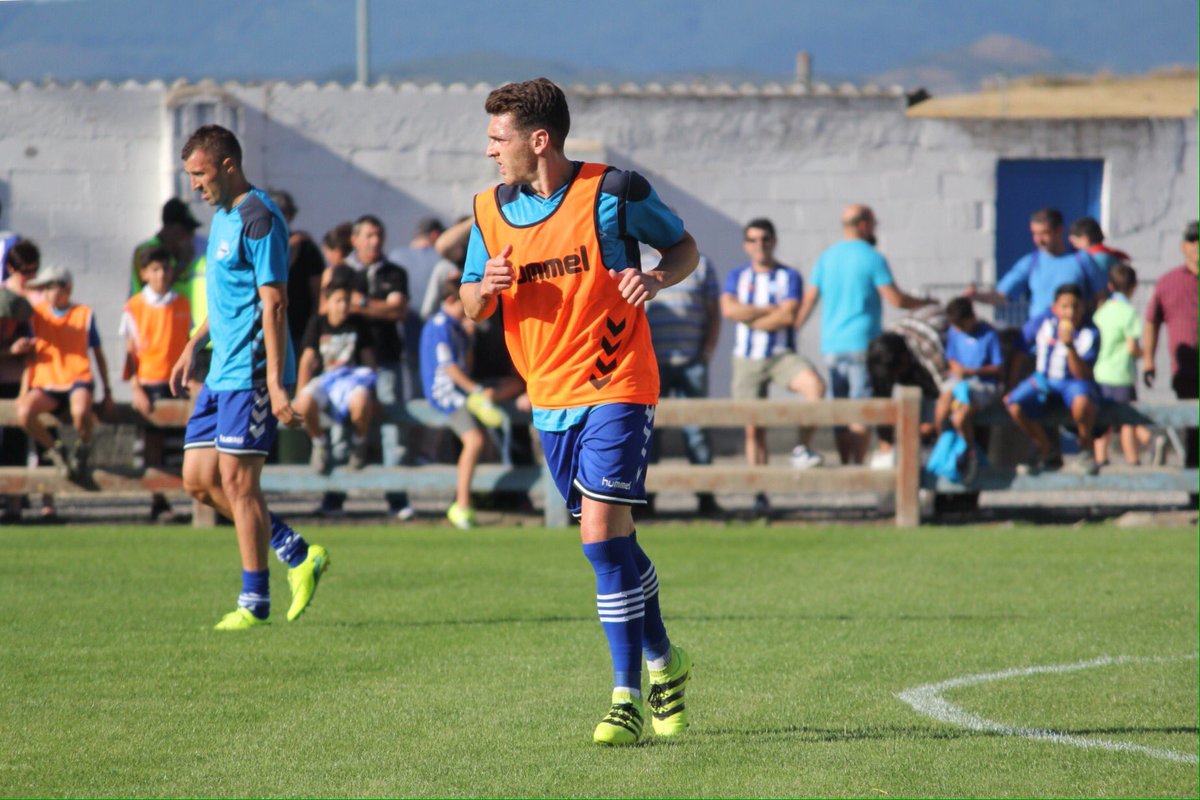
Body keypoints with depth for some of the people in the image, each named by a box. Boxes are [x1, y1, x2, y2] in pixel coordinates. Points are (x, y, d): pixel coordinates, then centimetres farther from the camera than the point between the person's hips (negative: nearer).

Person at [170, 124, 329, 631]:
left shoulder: (258, 219, -15)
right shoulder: (223, 216, 16)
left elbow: (273, 303, -19)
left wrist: (276, 385, -23)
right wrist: (194, 346, 26)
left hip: (251, 373, -10)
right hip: (222, 373, 10)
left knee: (238, 480, -7)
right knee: (198, 479, 7)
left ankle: (254, 602, 1)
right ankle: (297, 555, 15)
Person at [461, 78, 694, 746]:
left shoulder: (613, 192, -10)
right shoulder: (492, 211, 4)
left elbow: (685, 247, 3)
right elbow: (472, 307, 12)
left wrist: (656, 279, -18)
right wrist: (486, 288, -11)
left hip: (616, 388, -6)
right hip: (549, 396, 6)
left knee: (603, 533, -15)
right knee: (613, 541, 12)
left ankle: (629, 701, -10)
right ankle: (663, 661, 31)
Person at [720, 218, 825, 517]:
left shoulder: (789, 277, 2)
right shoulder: (736, 276, 9)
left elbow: (788, 316, -12)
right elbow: (729, 309, -9)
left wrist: (750, 318, -7)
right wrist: (771, 309, -10)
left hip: (782, 355, -2)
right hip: (747, 359, 2)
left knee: (815, 384, -31)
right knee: (753, 428, 1)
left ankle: (802, 450, -18)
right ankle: (759, 496, 6)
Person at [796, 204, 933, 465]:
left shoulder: (826, 258, 10)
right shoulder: (872, 259, -7)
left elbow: (809, 300, 8)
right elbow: (896, 299, -10)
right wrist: (926, 304, 6)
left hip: (832, 345, 6)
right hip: (862, 344, -6)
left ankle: (845, 465, 10)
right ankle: (857, 466, -11)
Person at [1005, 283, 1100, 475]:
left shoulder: (1090, 334, -12)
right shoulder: (1043, 323, -6)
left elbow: (1082, 374, -20)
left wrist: (1069, 346, -33)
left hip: (1075, 382, -3)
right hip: (1043, 380, 3)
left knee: (1082, 403, -39)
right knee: (1014, 406, -24)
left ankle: (1085, 449, -6)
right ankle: (1046, 453, 3)